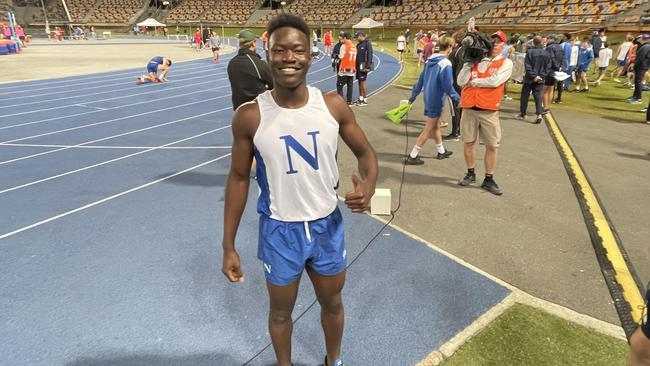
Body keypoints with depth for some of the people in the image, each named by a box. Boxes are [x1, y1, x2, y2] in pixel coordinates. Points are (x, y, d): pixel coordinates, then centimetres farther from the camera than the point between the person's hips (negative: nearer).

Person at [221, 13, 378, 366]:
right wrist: (228, 246, -3)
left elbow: (365, 151, 2)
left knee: (332, 303, 24)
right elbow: (238, 178, -5)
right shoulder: (249, 116, -15)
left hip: (327, 225, 2)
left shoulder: (334, 106, -11)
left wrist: (368, 186, -22)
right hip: (279, 231, -2)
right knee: (281, 311, 20)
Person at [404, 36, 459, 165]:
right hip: (437, 100, -8)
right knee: (429, 129, 1)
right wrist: (458, 99, -8)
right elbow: (448, 86, -20)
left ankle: (441, 152, 37)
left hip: (428, 98, 8)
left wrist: (413, 96, 14)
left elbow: (421, 80, 8)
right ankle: (412, 156, 3)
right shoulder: (446, 63, -19)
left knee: (436, 126, 21)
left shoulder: (429, 60, 3)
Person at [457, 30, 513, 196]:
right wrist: (469, 63, -6)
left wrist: (473, 82, -6)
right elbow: (461, 82, 0)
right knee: (469, 142, 8)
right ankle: (470, 174, 26)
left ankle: (489, 179, 14)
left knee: (492, 146, 1)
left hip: (489, 111, -2)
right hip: (469, 108, 2)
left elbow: (494, 81, -16)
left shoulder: (506, 63, 1)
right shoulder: (475, 60, 10)